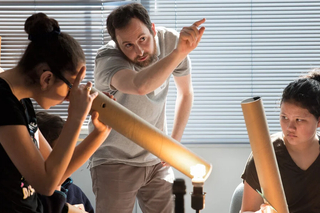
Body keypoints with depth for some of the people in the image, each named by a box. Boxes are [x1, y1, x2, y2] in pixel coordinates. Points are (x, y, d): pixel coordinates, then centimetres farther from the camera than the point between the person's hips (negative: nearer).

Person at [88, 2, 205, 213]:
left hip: (157, 159, 4)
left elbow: (186, 92, 6)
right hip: (114, 161, -4)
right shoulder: (108, 60, -27)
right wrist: (180, 52, -53)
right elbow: (140, 86, -51)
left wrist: (175, 141, 2)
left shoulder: (170, 41, -12)